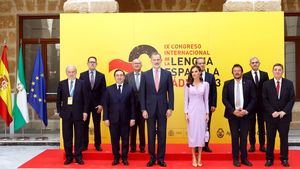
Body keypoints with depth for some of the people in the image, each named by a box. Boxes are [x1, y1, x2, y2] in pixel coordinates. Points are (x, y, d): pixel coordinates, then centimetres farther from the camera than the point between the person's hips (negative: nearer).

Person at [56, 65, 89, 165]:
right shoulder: (61, 83, 6)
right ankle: (68, 157, 17)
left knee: (79, 136, 5)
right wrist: (59, 111, 1)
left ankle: (78, 157, 14)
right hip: (66, 113, 1)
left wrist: (85, 111, -5)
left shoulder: (81, 83, 1)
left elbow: (85, 98, 0)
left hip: (78, 113, -1)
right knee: (67, 136, 6)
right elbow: (58, 99, 8)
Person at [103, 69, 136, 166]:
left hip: (125, 119, 0)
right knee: (114, 140, 8)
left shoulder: (129, 89, 3)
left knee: (125, 140, 7)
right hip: (113, 119, 1)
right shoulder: (109, 89, 5)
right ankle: (116, 158, 21)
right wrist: (106, 118, -4)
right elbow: (106, 105, 3)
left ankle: (124, 158, 20)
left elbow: (132, 105, 1)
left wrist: (132, 118, -5)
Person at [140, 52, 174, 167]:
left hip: (163, 108, 0)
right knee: (151, 134, 8)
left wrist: (170, 107, -4)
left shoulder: (167, 74, 2)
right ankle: (152, 158, 19)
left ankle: (161, 158, 17)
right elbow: (142, 94, 1)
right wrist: (143, 109, -5)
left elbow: (170, 92, 2)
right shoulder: (145, 75, 1)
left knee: (162, 134, 6)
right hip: (150, 108, 0)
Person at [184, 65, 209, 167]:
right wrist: (186, 113, -4)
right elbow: (186, 99, 2)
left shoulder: (205, 84, 3)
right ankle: (194, 158, 14)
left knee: (201, 133, 3)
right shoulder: (188, 84, 2)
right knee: (192, 133, 3)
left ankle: (199, 158, 14)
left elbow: (206, 99, 4)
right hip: (191, 110, 0)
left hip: (201, 110, 0)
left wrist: (207, 113, 1)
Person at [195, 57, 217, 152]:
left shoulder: (211, 76, 6)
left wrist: (213, 105, -2)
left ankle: (206, 145, 17)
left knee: (207, 126, 8)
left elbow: (214, 92, 5)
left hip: (208, 106, 2)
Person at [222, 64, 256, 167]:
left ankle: (244, 158, 17)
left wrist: (246, 110, -10)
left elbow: (253, 99, 1)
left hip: (245, 114, 0)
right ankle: (236, 159, 16)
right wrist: (233, 111, -12)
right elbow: (224, 99, -3)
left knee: (244, 137, 6)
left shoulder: (248, 83, 3)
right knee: (235, 137, 6)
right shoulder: (227, 84, 2)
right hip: (232, 114, 0)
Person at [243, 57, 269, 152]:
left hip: (262, 104, 1)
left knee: (261, 125, 9)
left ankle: (262, 145, 18)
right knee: (251, 125, 7)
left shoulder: (264, 75, 5)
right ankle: (252, 145, 16)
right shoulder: (245, 76, 0)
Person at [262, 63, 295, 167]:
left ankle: (284, 159, 20)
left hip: (284, 116, 1)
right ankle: (269, 159, 15)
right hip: (271, 116, 0)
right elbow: (265, 100, -2)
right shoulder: (266, 84, 1)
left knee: (284, 138, 8)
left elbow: (291, 99, -1)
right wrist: (272, 112, -12)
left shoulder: (289, 84, 3)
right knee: (270, 138, 5)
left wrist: (284, 111, -12)